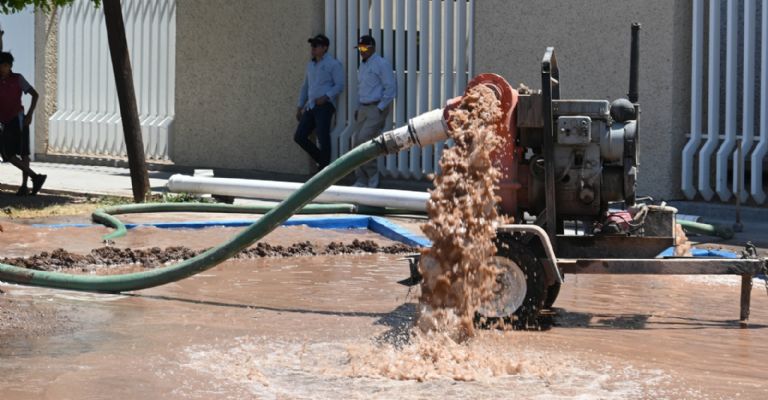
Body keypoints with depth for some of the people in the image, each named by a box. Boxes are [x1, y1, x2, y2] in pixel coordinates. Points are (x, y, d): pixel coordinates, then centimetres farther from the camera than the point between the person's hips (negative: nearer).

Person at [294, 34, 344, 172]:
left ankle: (323, 168, 1)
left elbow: (339, 85, -8)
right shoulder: (311, 64, 20)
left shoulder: (333, 64, -2)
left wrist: (326, 97, -21)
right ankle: (321, 159, 16)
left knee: (323, 139, -8)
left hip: (324, 106, -7)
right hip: (310, 107, 8)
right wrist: (300, 106, 22)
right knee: (299, 136, 1)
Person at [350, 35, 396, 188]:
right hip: (363, 109, 8)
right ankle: (361, 180, 9)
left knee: (364, 140, -17)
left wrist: (380, 108, -15)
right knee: (356, 142, 2)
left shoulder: (381, 64, -8)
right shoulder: (362, 66, 18)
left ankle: (373, 176, -5)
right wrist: (358, 109, 16)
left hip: (377, 108, -8)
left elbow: (391, 89, -12)